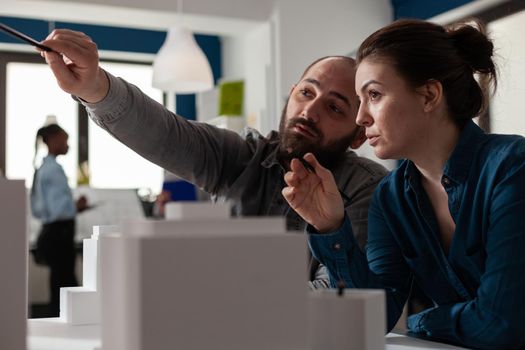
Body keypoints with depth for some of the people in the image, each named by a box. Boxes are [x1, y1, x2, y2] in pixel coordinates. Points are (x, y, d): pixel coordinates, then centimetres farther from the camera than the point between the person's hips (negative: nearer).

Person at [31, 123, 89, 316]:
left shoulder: (42, 168, 15)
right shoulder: (54, 169, -14)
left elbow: (37, 209, 20)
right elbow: (58, 208, -21)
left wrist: (73, 206, 14)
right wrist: (77, 206, -3)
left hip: (50, 232, 10)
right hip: (59, 234, -10)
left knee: (60, 290, 14)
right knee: (64, 288, -5)